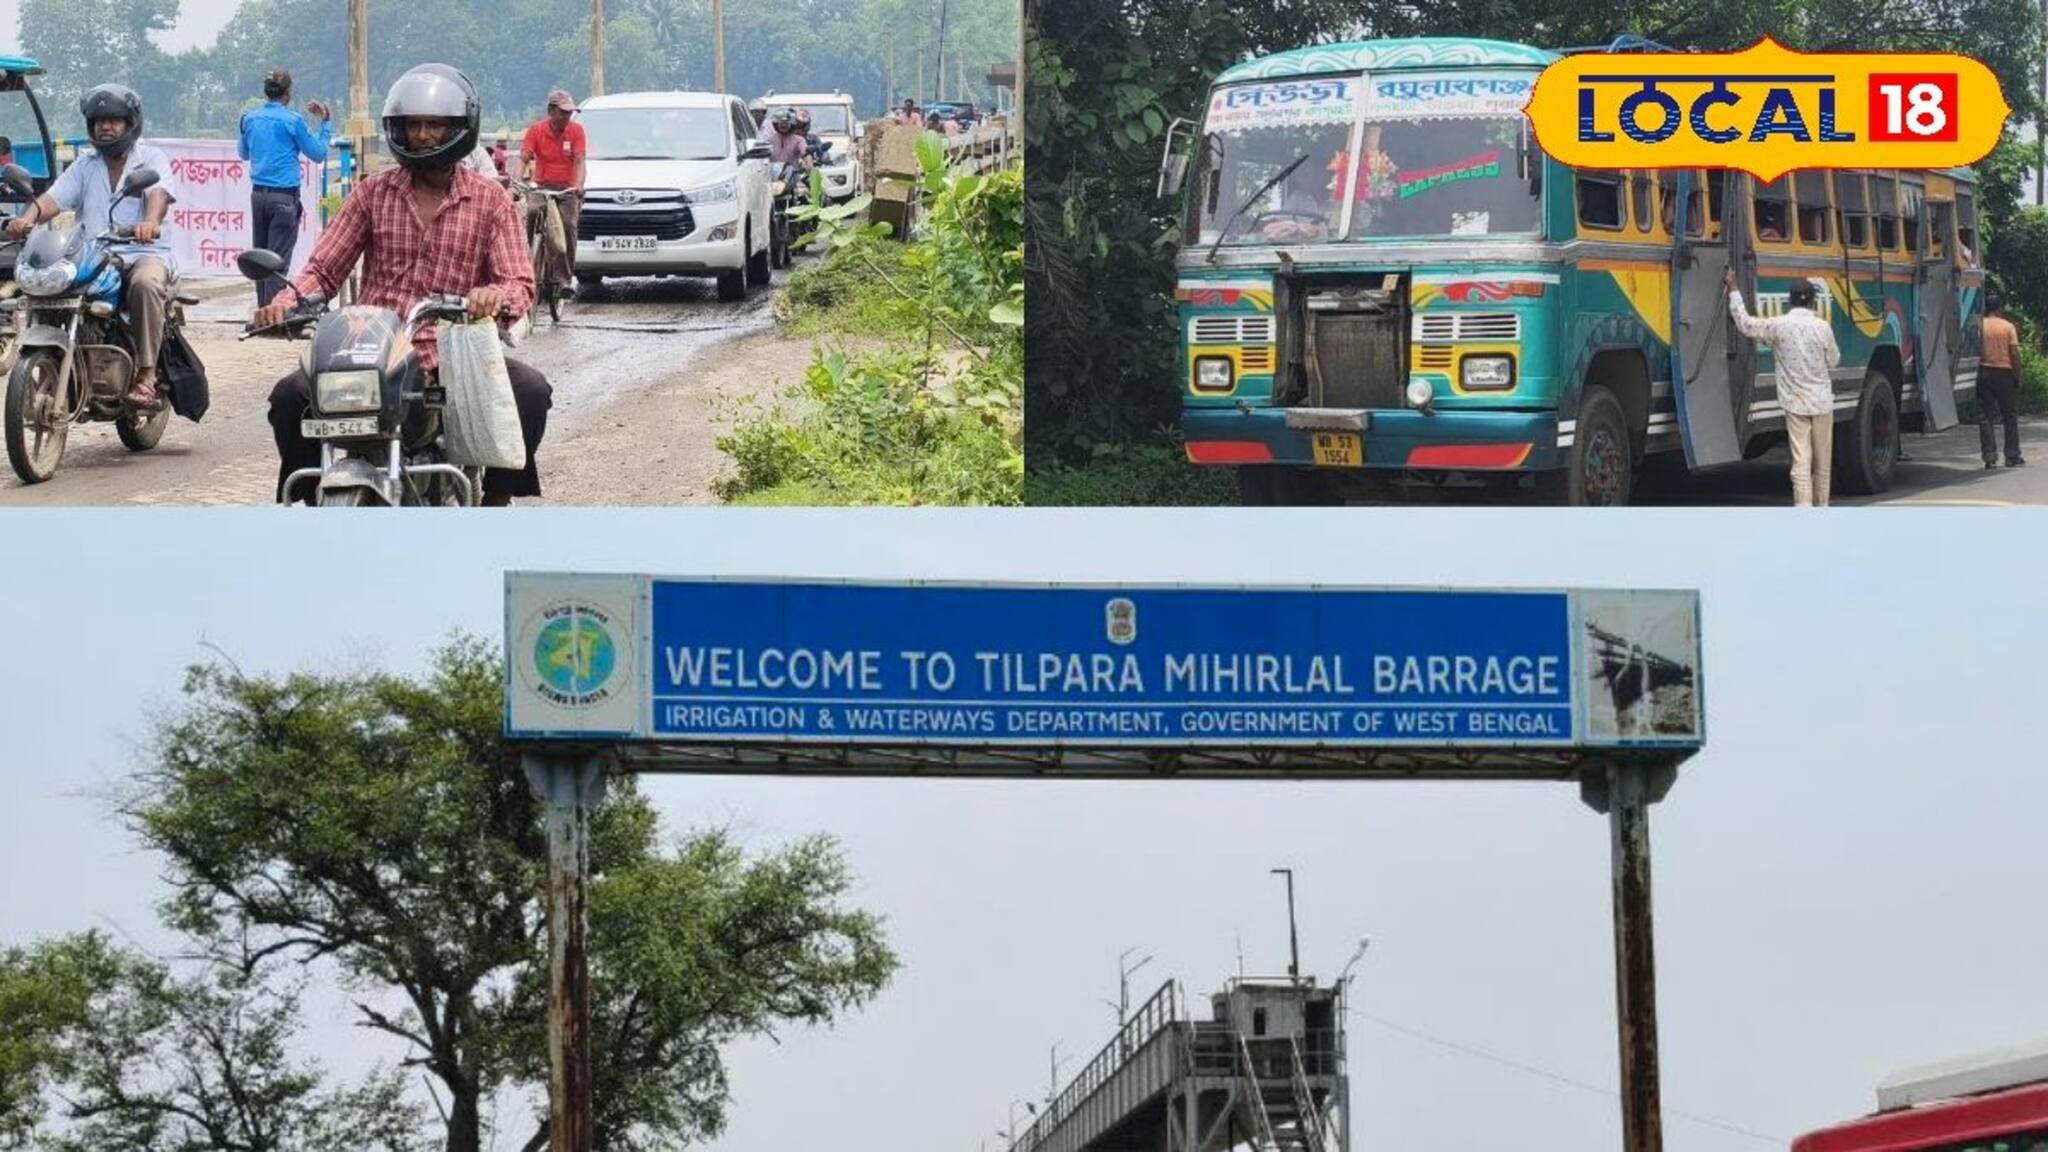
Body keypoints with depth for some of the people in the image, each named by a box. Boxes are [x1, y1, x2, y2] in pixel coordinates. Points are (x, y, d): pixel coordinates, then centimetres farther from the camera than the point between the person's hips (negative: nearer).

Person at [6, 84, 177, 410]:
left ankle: (146, 378, -36)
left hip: (145, 252, -4)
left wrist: (151, 221, -38)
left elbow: (159, 193, -15)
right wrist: (27, 217, -18)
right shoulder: (85, 165, 19)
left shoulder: (151, 158, 6)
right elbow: (54, 197, 4)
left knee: (145, 282, -38)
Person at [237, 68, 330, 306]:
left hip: (258, 195, 6)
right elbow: (318, 154, -1)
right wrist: (324, 123, 9)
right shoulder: (292, 121, -10)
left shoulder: (250, 119, 6)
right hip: (284, 196, -6)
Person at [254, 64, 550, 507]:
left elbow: (520, 283, -4)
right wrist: (286, 302, -14)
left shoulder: (490, 201, 7)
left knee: (530, 391, -27)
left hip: (453, 355, -1)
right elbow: (324, 269, 8)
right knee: (291, 396, -24)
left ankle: (496, 503, -10)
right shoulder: (374, 192, 12)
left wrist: (496, 296, -30)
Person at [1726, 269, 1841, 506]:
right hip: (1821, 402, 0)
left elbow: (1745, 323, 2)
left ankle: (1803, 510, -14)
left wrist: (1733, 289, 10)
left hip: (1795, 404, 0)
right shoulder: (1822, 327, -8)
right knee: (1822, 462, 12)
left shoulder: (1778, 326, -7)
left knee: (1800, 460, -5)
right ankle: (1821, 508, 21)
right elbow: (1833, 360, 5)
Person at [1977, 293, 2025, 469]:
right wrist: (2017, 376, 1)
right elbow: (2014, 353, -6)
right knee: (2010, 416, 10)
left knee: (1985, 417, 3)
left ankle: (1990, 458, -2)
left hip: (1983, 373, 1)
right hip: (2004, 373, -1)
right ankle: (2012, 456, 9)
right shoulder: (2008, 327, -2)